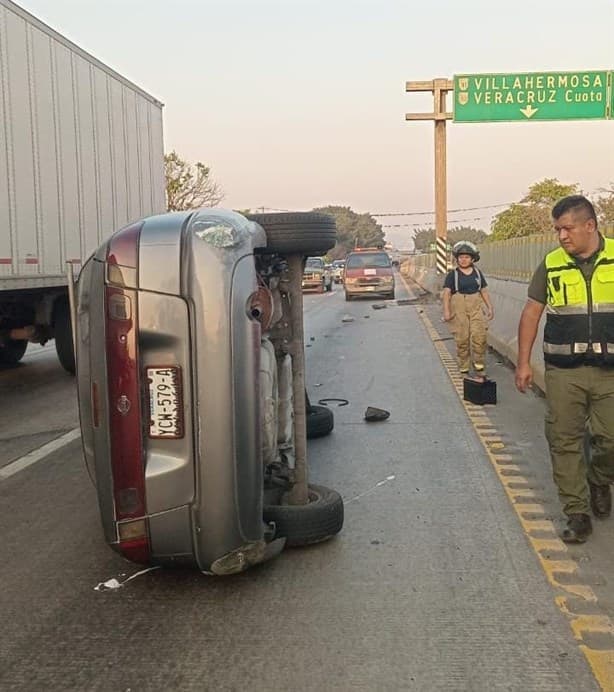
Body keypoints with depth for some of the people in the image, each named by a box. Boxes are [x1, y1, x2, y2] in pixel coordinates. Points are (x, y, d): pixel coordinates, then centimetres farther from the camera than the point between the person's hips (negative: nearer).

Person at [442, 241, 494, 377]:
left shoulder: (478, 273, 12)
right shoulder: (452, 274, 2)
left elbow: (484, 291, 16)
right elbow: (447, 292, -5)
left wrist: (490, 307, 10)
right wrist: (446, 310, -16)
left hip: (476, 307, 2)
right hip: (459, 307, -2)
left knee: (479, 336, -9)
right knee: (462, 339, -1)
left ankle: (479, 365, 6)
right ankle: (463, 368, 10)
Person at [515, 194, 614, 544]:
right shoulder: (551, 264, 4)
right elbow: (532, 313, 9)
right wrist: (524, 362, 6)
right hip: (563, 371, 1)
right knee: (564, 442, 1)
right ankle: (577, 513, 13)